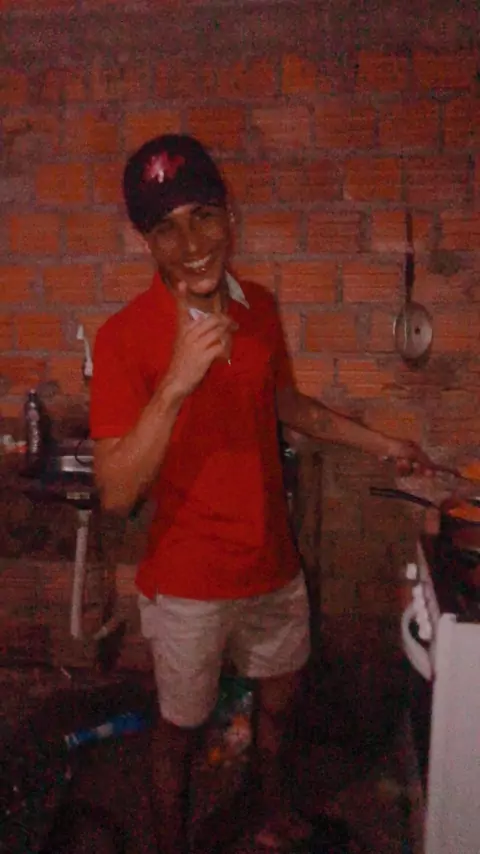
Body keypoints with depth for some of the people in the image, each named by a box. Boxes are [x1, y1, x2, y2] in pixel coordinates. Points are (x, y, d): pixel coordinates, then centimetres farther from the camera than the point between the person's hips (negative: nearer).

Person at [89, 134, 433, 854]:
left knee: (280, 701, 26)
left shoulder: (259, 308, -4)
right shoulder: (125, 336, -21)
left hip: (275, 565, 6)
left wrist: (381, 445, 17)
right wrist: (175, 384, -37)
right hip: (190, 583, -5)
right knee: (181, 728, 17)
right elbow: (116, 493, -25)